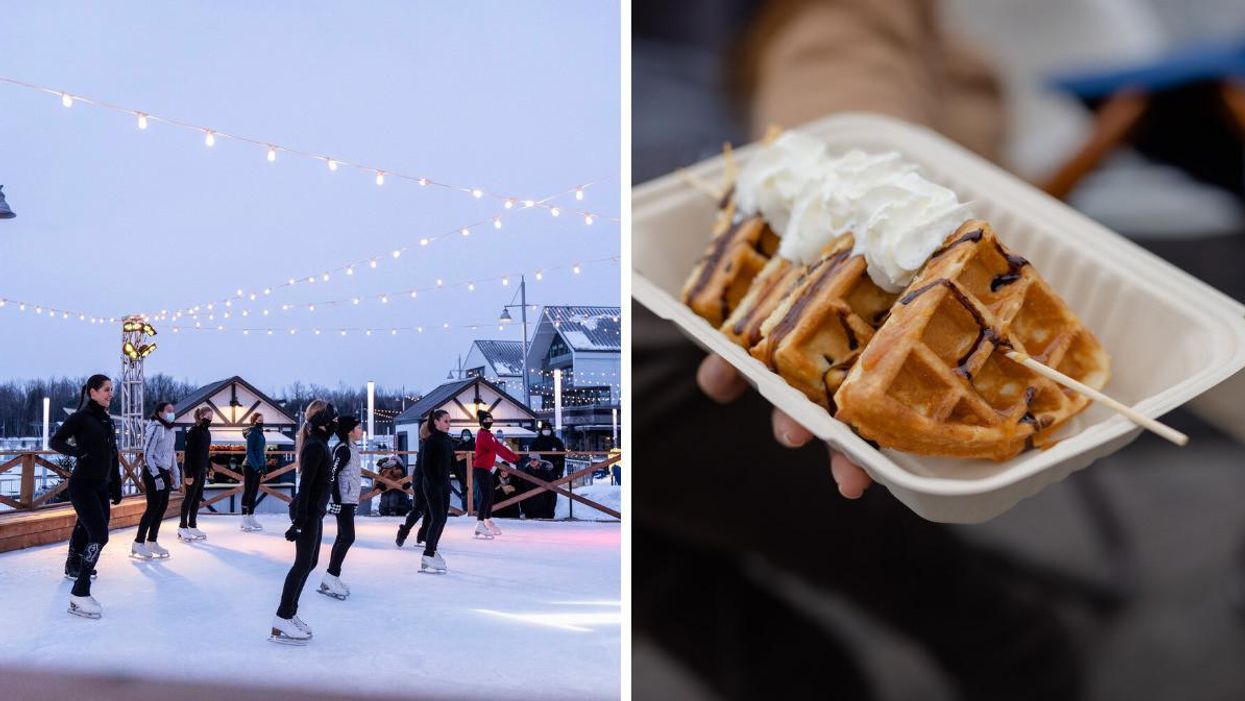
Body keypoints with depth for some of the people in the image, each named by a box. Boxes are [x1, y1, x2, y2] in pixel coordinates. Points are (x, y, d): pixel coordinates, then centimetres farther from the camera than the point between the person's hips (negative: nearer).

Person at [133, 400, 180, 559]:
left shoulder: (170, 431, 12)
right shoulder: (155, 428, -14)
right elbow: (147, 455, -17)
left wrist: (176, 474, 17)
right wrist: (156, 476, -20)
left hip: (164, 472, 8)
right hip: (153, 472, -8)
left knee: (163, 507, 9)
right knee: (153, 507, -8)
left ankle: (151, 542, 18)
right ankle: (138, 544, -2)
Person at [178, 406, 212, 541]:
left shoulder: (206, 432, 10)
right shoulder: (193, 432, -14)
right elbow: (188, 454, -16)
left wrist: (207, 469, 13)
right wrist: (188, 474, -19)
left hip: (202, 470, 7)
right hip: (193, 470, -7)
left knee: (198, 498, 9)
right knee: (189, 498, -1)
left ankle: (192, 526, 16)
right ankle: (182, 528, 6)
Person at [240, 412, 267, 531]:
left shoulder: (260, 434, 13)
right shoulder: (252, 434, -12)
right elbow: (249, 452, -17)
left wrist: (264, 466, 15)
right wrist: (256, 467, -20)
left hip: (257, 467, 8)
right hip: (250, 467, -8)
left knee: (254, 493, 11)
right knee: (247, 492, -4)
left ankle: (251, 518, 17)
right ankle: (244, 520, 0)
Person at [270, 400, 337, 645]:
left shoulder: (318, 443, 12)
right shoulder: (315, 446, -18)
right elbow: (305, 484, -22)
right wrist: (299, 520, -23)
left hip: (314, 511, 10)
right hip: (307, 512, -10)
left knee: (310, 561, 15)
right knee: (303, 564, -5)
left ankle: (290, 613, 23)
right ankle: (281, 621, -1)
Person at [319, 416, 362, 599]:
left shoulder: (352, 448, 13)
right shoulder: (343, 449, -15)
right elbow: (332, 475, -20)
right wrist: (337, 500, -22)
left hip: (349, 500, 10)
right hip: (344, 500, -10)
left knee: (343, 537, 10)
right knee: (348, 537, -10)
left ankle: (331, 579, 14)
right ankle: (331, 577, -5)